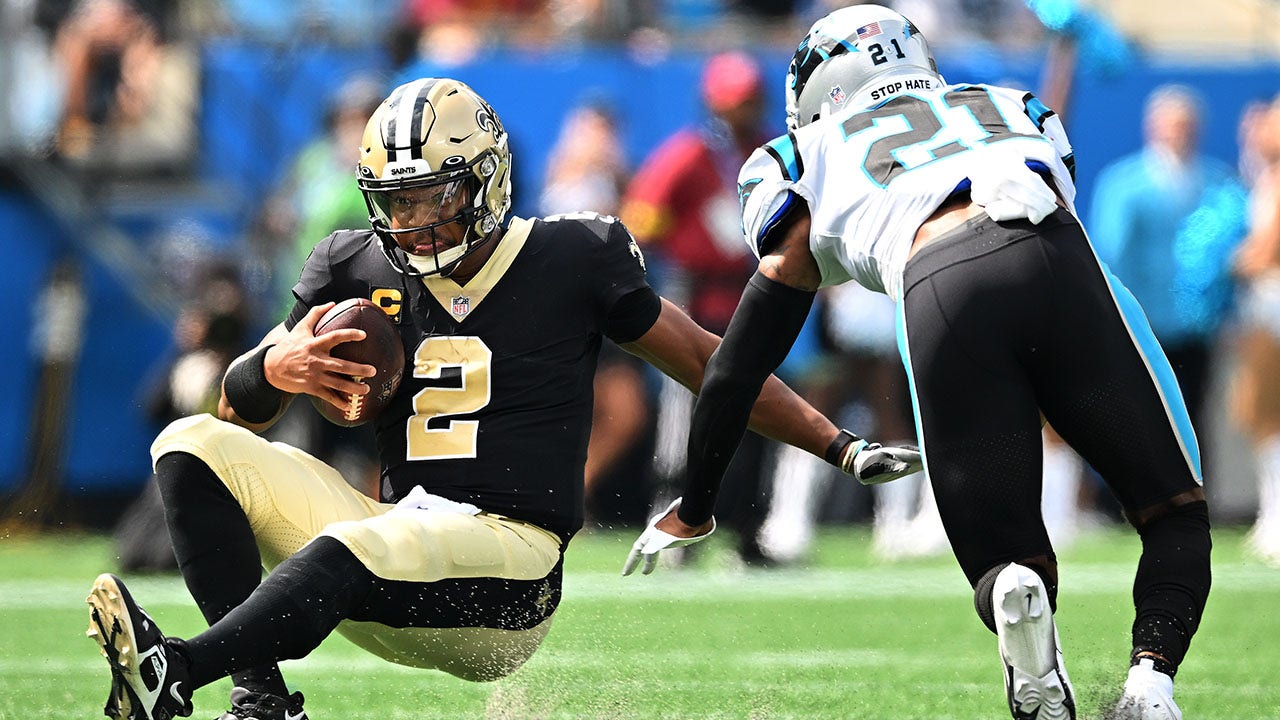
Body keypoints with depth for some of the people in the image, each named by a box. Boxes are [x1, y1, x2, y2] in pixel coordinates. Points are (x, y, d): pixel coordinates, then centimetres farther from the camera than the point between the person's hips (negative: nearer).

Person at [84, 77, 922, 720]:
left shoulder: (569, 264, 1)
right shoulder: (359, 272, 11)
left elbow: (705, 358, 10)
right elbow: (239, 405, 14)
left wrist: (841, 448, 8)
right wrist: (277, 369, -11)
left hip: (503, 566, -6)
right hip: (398, 542, 6)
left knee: (350, 547, -37)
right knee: (195, 446, -10)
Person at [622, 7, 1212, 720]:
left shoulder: (813, 154, 32)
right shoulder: (1015, 107, 40)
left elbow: (737, 369, 31)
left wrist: (694, 511, 42)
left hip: (938, 293, -1)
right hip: (1058, 264, 1)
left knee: (1007, 563, 9)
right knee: (1176, 516, 14)